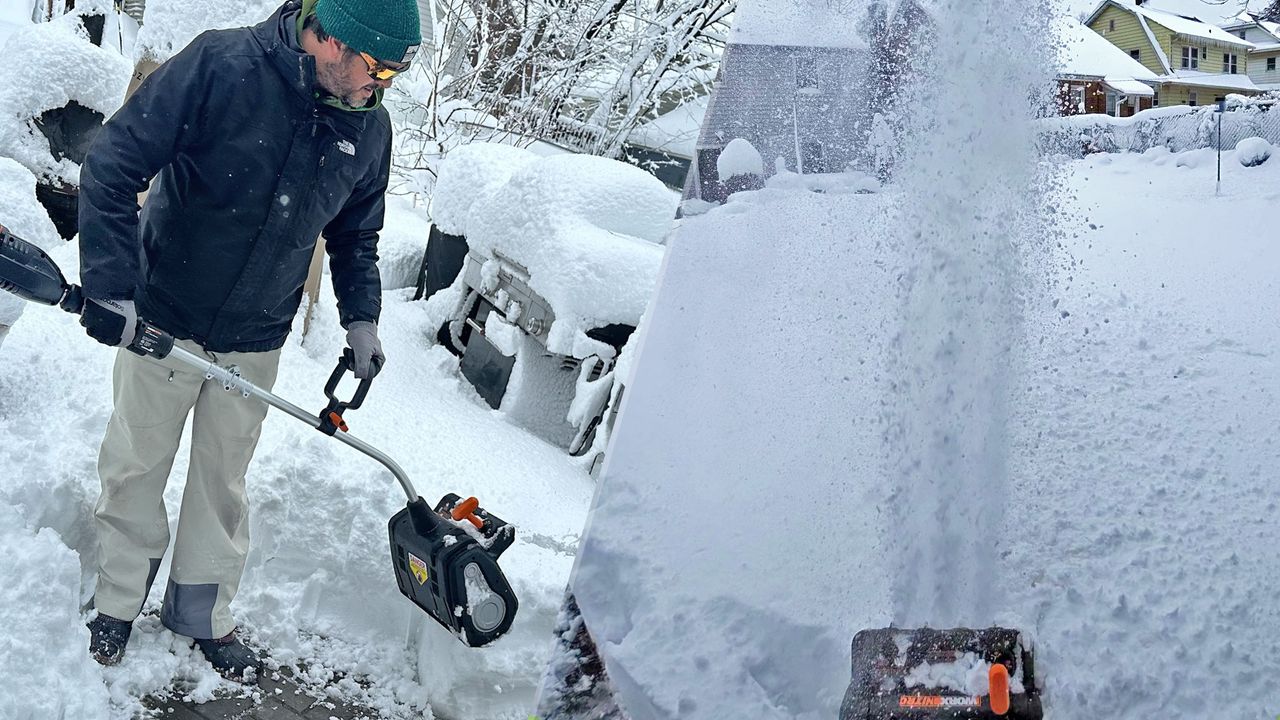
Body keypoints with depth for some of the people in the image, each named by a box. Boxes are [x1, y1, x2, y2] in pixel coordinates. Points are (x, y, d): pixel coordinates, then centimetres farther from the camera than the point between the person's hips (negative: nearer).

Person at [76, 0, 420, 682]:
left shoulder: (370, 127, -6)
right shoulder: (220, 64, -23)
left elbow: (355, 233, 11)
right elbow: (112, 164, -22)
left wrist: (361, 318, 2)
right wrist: (111, 285, -26)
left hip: (255, 341, 3)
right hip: (162, 315, -3)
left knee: (223, 478, 14)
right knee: (135, 464, 11)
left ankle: (203, 614, 32)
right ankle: (118, 600, 32)